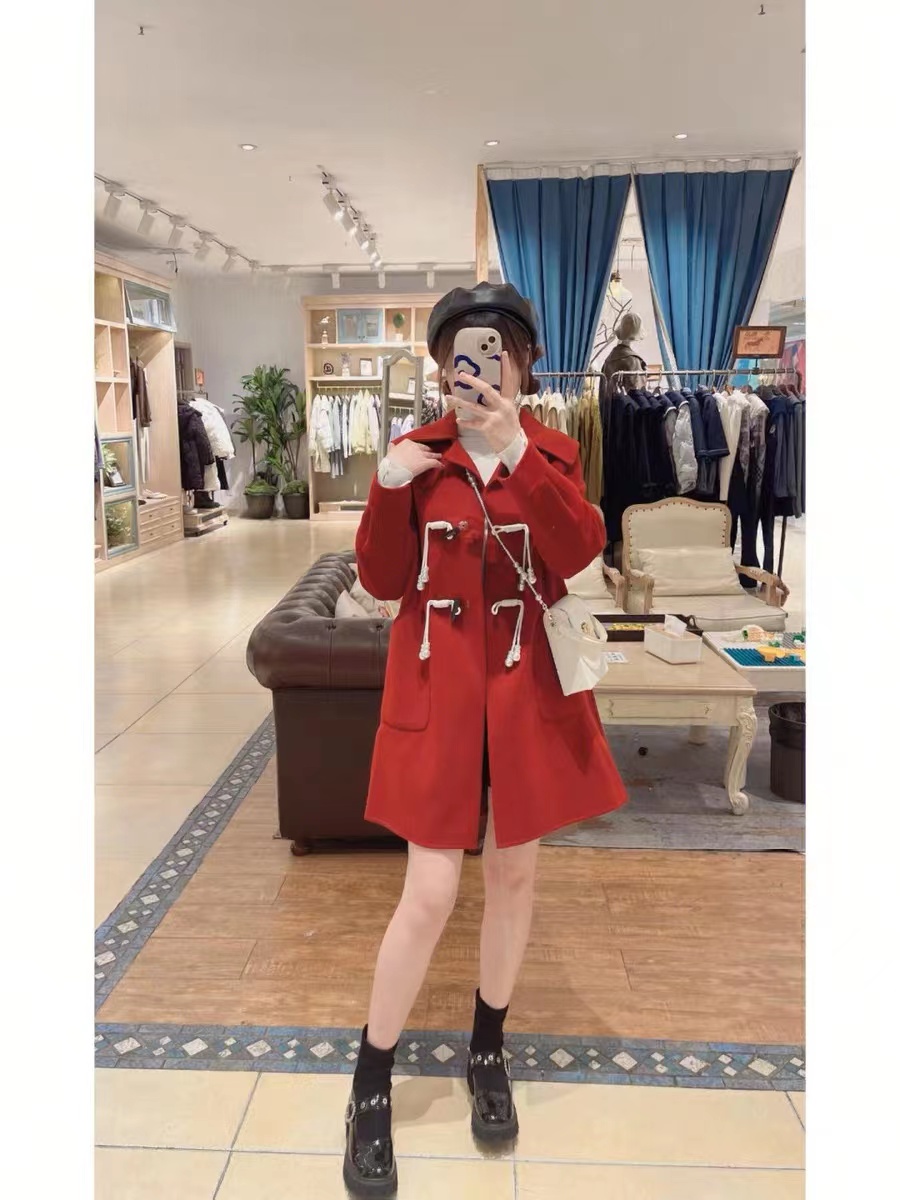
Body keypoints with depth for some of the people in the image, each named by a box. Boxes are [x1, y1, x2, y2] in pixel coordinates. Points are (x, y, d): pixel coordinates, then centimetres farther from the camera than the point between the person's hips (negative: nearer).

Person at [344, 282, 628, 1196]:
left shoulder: (551, 453, 1)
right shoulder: (417, 452, 0)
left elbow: (580, 558, -18)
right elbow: (382, 582, -4)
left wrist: (517, 453, -27)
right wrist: (389, 491, -20)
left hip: (529, 685, 2)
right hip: (438, 687, -1)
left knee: (514, 871, 14)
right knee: (430, 894, -1)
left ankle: (487, 1051, 39)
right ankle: (370, 1089, 22)